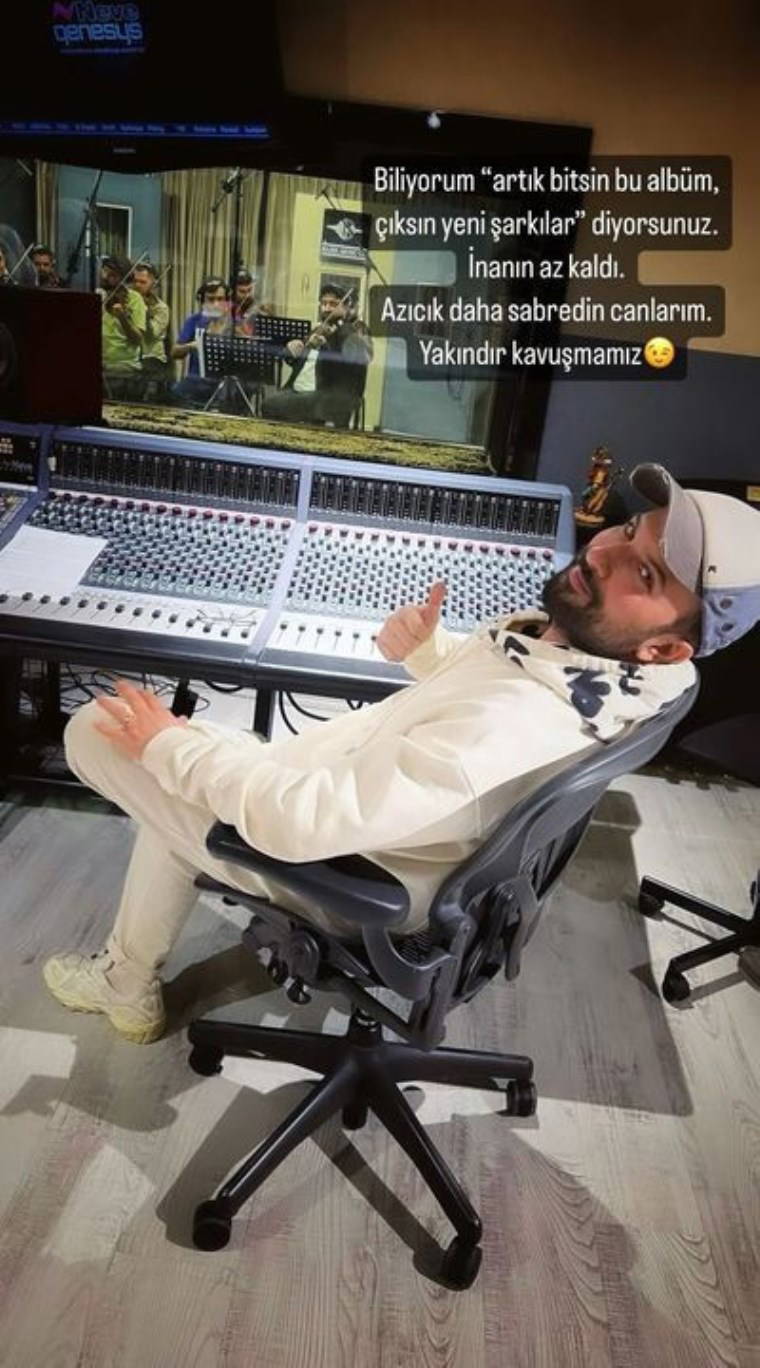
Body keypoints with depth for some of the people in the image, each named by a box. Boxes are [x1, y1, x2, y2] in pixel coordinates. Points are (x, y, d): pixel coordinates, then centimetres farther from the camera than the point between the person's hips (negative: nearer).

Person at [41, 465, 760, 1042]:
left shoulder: (516, 726, -41)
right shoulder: (581, 634, -13)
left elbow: (303, 820, -37)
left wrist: (165, 743, -23)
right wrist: (422, 646, -10)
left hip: (339, 863, -8)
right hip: (360, 779, 8)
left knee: (95, 730, -1)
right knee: (179, 784, 23)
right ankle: (130, 981, 39)